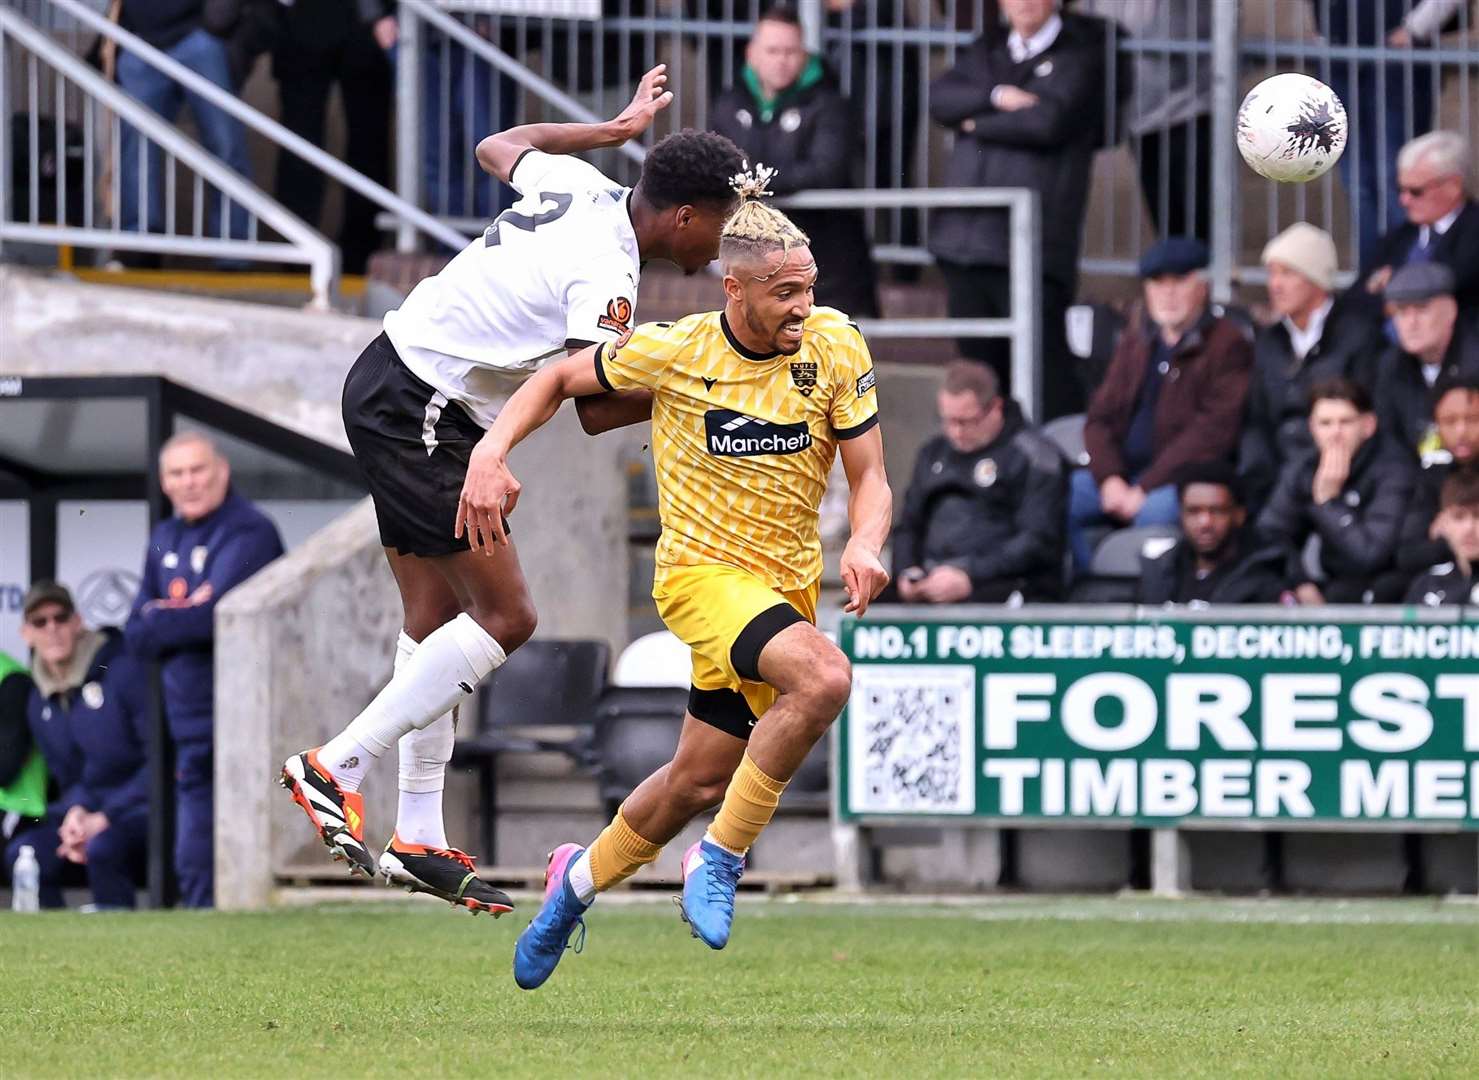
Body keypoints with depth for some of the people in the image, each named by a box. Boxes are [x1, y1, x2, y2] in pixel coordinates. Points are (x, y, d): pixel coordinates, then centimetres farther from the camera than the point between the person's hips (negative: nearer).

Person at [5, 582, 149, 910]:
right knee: (24, 852, -16)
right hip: (88, 804, 7)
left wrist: (104, 818, -17)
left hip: (143, 805, -7)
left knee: (102, 848, -36)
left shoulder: (126, 671, -11)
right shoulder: (40, 704, 10)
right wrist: (76, 811, -8)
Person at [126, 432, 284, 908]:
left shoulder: (249, 532, -9)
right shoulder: (165, 540, 16)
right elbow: (137, 636, 11)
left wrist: (159, 618, -3)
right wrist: (186, 617, -8)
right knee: (194, 868, 8)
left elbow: (214, 614, -21)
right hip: (193, 734, 8)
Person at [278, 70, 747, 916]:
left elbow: (500, 147, 27)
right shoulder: (605, 274, -20)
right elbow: (599, 409, -26)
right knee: (505, 616, -11)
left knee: (437, 619, 10)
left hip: (388, 386, 10)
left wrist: (617, 128, 34)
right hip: (419, 412, -10)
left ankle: (419, 839, 12)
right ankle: (338, 766, -9)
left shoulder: (578, 184, 5)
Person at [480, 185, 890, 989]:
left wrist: (864, 544, -27)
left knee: (699, 783, 11)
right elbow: (558, 381, 3)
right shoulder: (672, 350, -14)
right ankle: (719, 861, -18)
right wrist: (491, 453, -13)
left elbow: (868, 478, -5)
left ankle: (582, 877, 39)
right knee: (823, 677, -32)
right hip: (701, 569, -4)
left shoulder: (834, 347, -9)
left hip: (787, 583, 4)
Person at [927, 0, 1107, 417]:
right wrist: (996, 97, -10)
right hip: (965, 241, 6)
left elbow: (1048, 121, -12)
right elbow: (939, 98, 6)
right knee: (980, 364, 10)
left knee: (1046, 367, -9)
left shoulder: (1080, 55, 2)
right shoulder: (985, 52, 21)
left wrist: (979, 124, 0)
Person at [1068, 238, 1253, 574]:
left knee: (1156, 510, -38)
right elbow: (1101, 417, 15)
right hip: (1124, 475, 6)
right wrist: (1110, 479, -6)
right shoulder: (1135, 341, 19)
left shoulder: (1228, 344, -3)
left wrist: (1145, 489, -17)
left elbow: (1213, 432, -13)